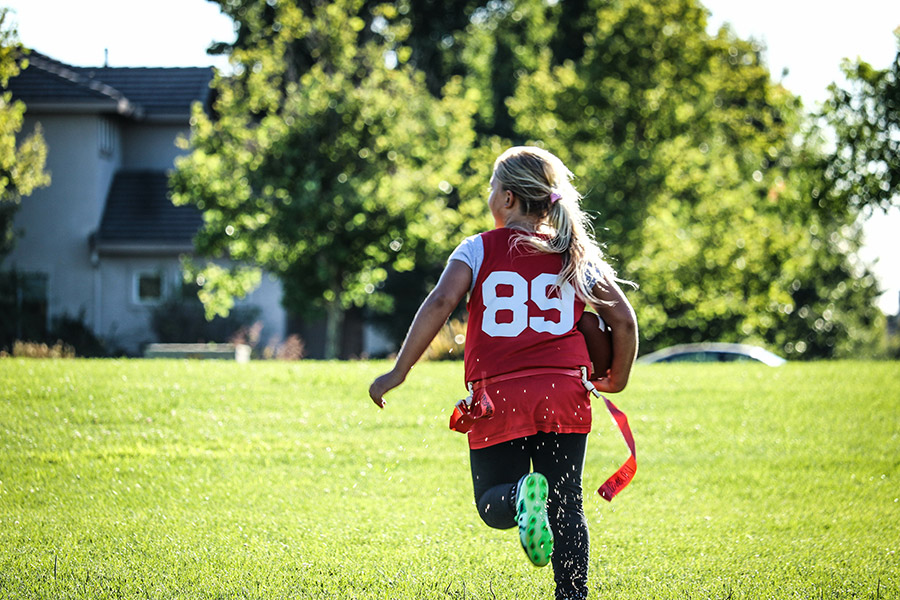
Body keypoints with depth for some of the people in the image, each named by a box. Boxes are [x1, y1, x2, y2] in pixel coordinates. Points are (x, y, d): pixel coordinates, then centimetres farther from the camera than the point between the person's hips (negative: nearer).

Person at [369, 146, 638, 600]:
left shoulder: (480, 249, 3)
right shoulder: (577, 254, 10)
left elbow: (440, 303, -11)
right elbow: (623, 320, 8)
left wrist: (400, 371, -10)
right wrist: (616, 380, 24)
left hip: (499, 397, -2)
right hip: (564, 396, 2)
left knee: (493, 505, 9)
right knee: (566, 506, 10)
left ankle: (522, 495, -24)